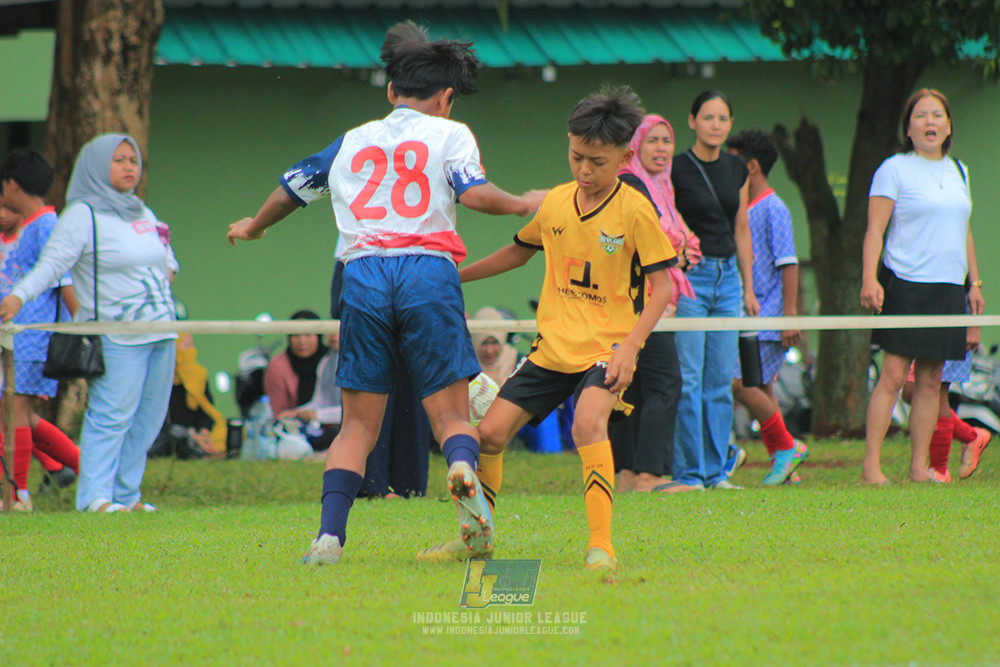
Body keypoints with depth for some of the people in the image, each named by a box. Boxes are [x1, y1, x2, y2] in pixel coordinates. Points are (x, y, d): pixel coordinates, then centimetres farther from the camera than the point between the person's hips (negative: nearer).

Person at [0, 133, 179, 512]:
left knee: (148, 418, 6)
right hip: (116, 336, -8)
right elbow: (52, 263, -15)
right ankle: (95, 496, -15)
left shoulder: (144, 215, 18)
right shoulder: (82, 215, -5)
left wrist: (167, 270, 13)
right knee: (111, 415, -14)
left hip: (161, 332, 8)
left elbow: (166, 257, 35)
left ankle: (126, 494, 11)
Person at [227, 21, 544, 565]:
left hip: (362, 275, 3)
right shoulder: (449, 134, 11)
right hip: (428, 271, -2)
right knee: (452, 413, 0)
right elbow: (473, 193, -6)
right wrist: (522, 204, 13)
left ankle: (328, 535, -7)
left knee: (359, 424, 9)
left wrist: (252, 228, 52)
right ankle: (462, 468, -34)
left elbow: (290, 190, 33)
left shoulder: (352, 142, 22)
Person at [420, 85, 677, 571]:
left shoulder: (635, 211, -10)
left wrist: (629, 347, -20)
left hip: (606, 348, -6)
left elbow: (661, 285, -9)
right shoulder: (555, 203, 6)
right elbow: (520, 251, 25)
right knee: (491, 431, 1)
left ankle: (601, 545, -31)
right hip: (552, 346, 6)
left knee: (588, 421, -33)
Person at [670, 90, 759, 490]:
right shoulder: (676, 169, -6)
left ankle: (716, 471, 11)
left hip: (727, 276, 6)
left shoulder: (737, 171, 11)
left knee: (721, 379, 6)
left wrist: (748, 288, 14)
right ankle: (688, 472, -3)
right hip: (689, 275, -6)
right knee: (688, 379, -7)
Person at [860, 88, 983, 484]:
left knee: (930, 381, 5)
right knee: (893, 375, -11)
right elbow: (875, 230, -6)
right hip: (905, 285, -6)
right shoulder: (894, 170, -2)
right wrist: (869, 279, -17)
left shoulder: (958, 172, 17)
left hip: (948, 288, 6)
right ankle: (870, 467, -10)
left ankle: (919, 468, 8)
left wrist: (974, 282, 20)